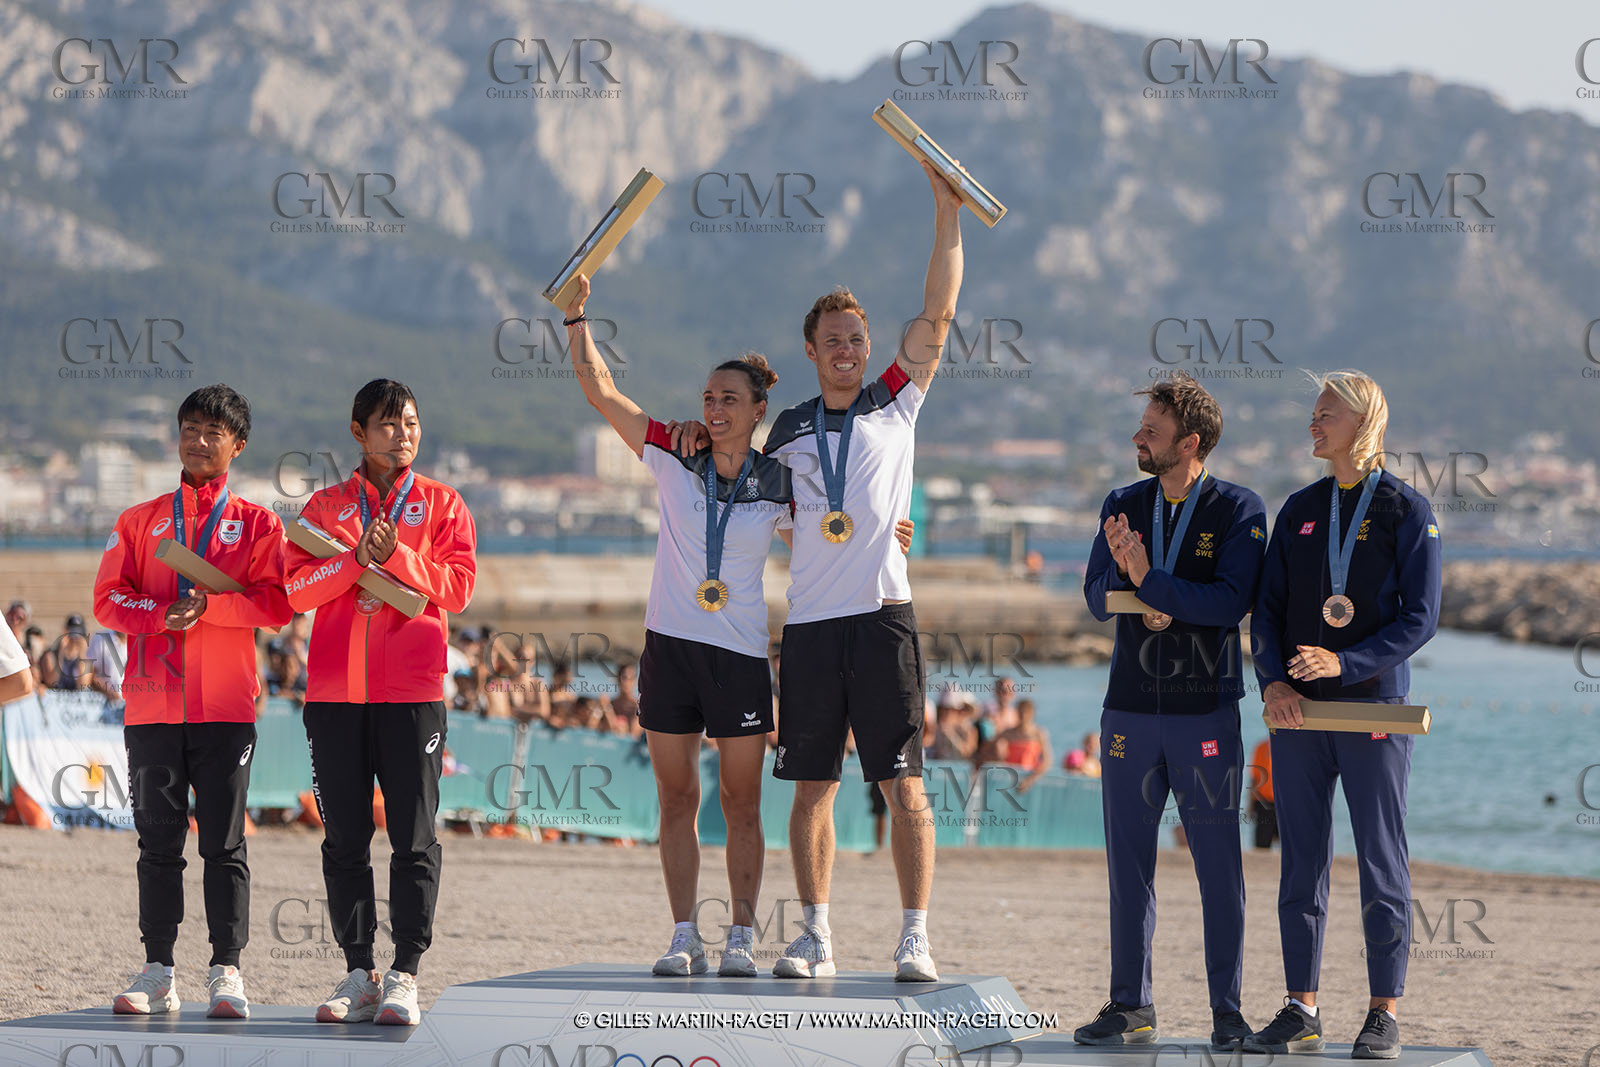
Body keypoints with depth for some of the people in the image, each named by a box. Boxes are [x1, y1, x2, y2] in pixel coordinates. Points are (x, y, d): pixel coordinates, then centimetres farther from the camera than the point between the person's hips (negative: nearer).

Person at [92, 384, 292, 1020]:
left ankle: (226, 972, -2)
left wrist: (209, 604, -16)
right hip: (152, 705, 2)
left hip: (226, 705, -2)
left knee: (224, 843, -3)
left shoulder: (256, 524, 8)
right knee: (158, 841, 2)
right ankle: (158, 973, 5)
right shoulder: (141, 522, 14)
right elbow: (107, 600, 6)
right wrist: (162, 614, -12)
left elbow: (277, 605, -4)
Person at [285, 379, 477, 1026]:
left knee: (414, 838, -5)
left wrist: (397, 555, -13)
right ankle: (358, 974, 8)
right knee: (344, 840, 3)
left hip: (413, 691, -2)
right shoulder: (325, 506, 13)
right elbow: (298, 589, 1)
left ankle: (405, 976, -4)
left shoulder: (440, 504, 9)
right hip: (334, 692, 2)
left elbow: (458, 586, -2)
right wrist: (356, 559, -12)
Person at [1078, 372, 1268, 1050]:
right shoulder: (1124, 505, 10)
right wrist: (1123, 571, -19)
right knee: (1128, 861, 7)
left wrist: (1150, 580, -21)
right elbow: (1097, 598, 2)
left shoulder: (1239, 510, -4)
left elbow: (1231, 601, -16)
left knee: (1218, 865, -1)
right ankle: (1131, 1007, 14)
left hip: (1206, 709, -4)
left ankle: (1227, 1011, 6)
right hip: (1130, 707, 4)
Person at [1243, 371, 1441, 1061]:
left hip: (1374, 706, -4)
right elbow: (1267, 608, 9)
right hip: (1298, 712, 4)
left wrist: (1343, 663, -19)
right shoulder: (1300, 510, 11)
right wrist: (1273, 681, -8)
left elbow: (1420, 618, -8)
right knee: (1301, 860, 5)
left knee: (1381, 859, 0)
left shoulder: (1407, 512, -3)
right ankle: (1301, 1011, 10)